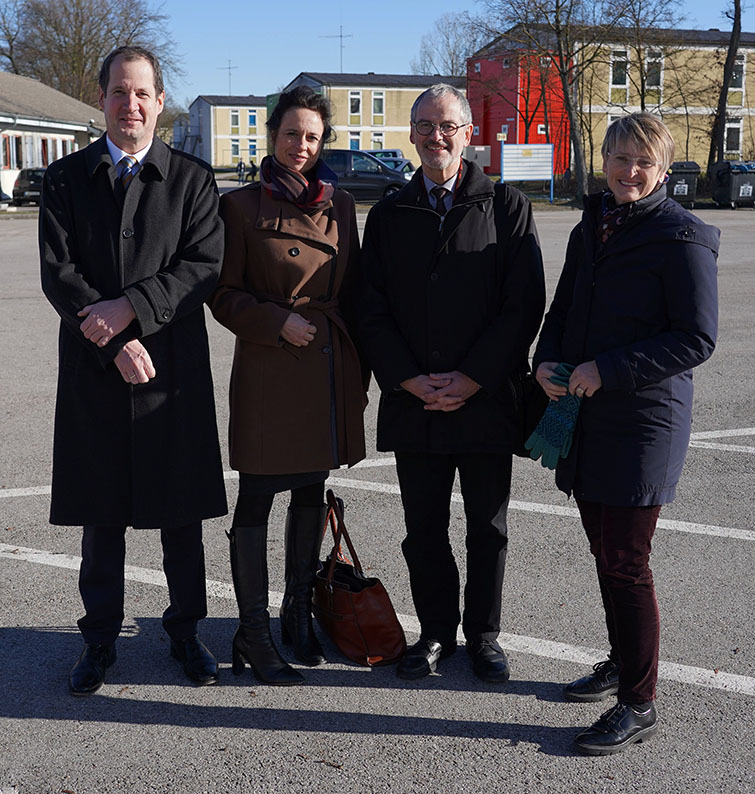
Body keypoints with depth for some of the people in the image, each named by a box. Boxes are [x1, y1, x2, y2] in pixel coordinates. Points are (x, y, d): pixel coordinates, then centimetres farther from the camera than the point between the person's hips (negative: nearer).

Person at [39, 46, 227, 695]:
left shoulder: (192, 179, 3)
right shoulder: (67, 178, 6)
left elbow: (204, 266, -7)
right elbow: (58, 273, -3)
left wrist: (128, 308, -19)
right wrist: (115, 342, -15)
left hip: (174, 372, -1)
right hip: (94, 373, 1)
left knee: (183, 514, 8)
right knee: (101, 516, 10)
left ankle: (185, 630, 26)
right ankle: (100, 640, 24)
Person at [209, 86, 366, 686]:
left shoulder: (340, 206, 10)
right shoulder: (242, 206, -1)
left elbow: (353, 292, 13)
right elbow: (224, 293, -1)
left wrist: (357, 371, 9)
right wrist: (278, 323, -15)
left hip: (330, 368, 5)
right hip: (268, 370, -4)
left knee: (312, 492, 13)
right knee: (257, 497, 0)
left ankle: (299, 614, 28)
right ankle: (253, 634, 10)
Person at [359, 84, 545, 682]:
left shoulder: (508, 207, 1)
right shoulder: (389, 216, 9)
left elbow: (525, 305, -6)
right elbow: (372, 312, 4)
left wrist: (472, 379, -13)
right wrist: (411, 380, -9)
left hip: (486, 400, -2)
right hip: (412, 402, 2)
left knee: (488, 527, 10)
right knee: (424, 528, 10)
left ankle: (483, 633, 28)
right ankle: (436, 632, 27)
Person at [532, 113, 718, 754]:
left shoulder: (682, 238, -9)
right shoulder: (592, 229, 14)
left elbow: (697, 339, -13)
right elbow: (564, 308, 21)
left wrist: (607, 370, -18)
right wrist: (547, 361, 0)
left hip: (645, 419, -7)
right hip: (587, 414, 7)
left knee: (625, 562, -4)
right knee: (605, 551, 15)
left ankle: (640, 705, 8)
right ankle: (622, 664, 32)